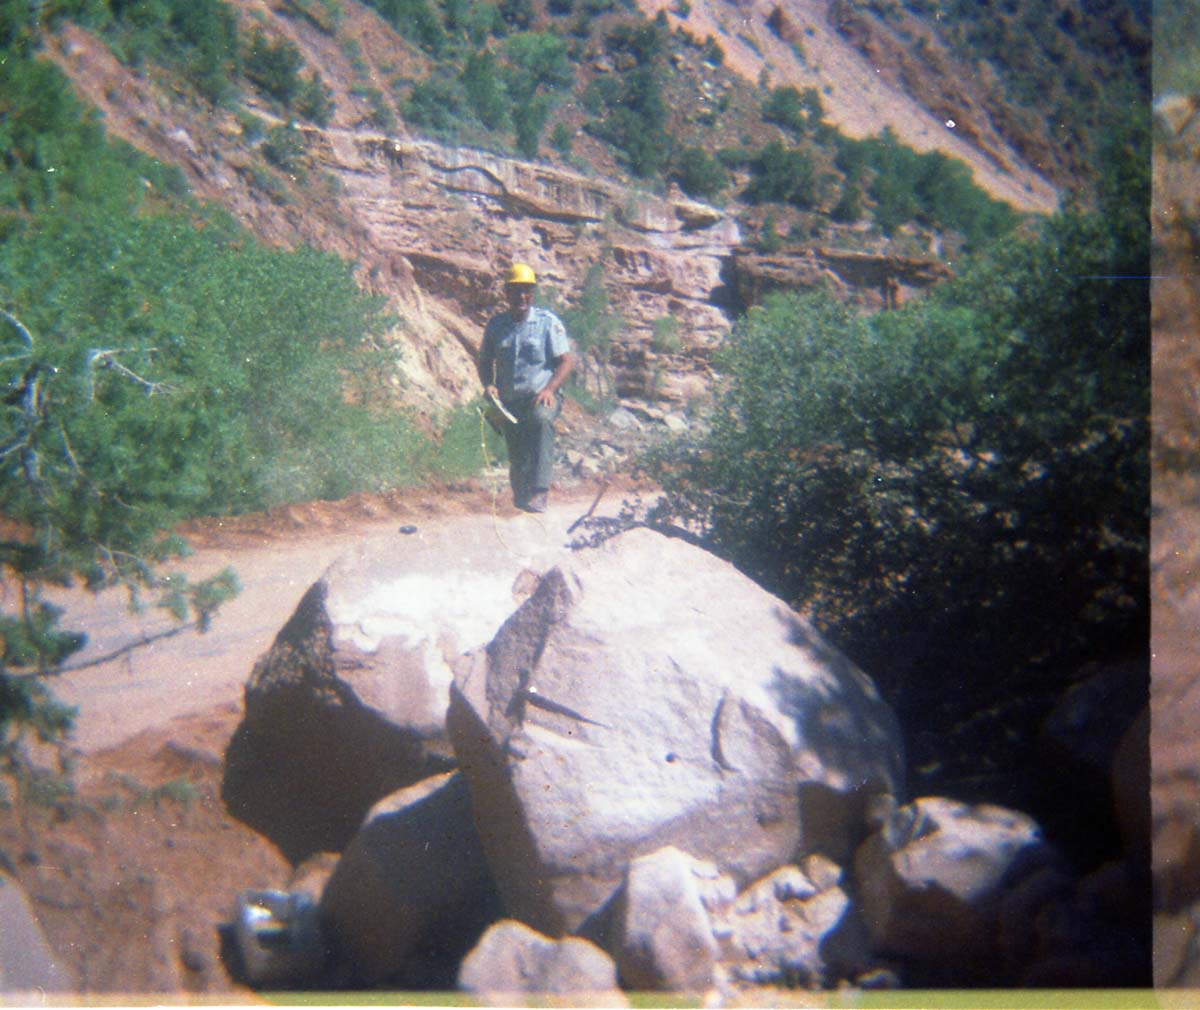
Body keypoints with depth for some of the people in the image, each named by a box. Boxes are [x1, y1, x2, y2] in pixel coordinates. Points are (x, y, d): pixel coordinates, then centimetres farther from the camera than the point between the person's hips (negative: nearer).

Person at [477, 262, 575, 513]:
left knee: (541, 420, -37)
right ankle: (522, 495, 29)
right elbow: (485, 361, 18)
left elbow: (567, 361, -4)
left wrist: (549, 389, -19)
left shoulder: (548, 322, 1)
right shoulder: (496, 325, 10)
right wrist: (488, 385, -3)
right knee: (517, 460, 2)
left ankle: (539, 492, -44)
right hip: (509, 402, 4)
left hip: (542, 396, -4)